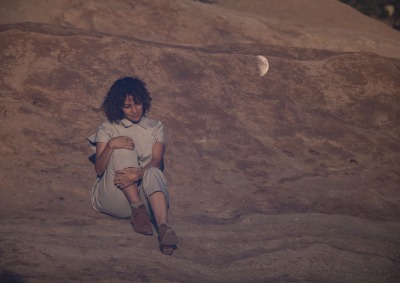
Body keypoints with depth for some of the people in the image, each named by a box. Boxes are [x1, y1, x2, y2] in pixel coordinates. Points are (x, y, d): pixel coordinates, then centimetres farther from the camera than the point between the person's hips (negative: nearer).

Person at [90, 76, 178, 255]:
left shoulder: (155, 128, 17)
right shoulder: (108, 129, 14)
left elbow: (157, 161, -3)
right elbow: (99, 169, 2)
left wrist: (138, 174, -26)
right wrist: (110, 145, -18)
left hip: (143, 193, 0)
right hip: (112, 198, 0)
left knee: (154, 173, -35)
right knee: (123, 150, -26)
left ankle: (163, 229, -58)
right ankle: (137, 209, -29)